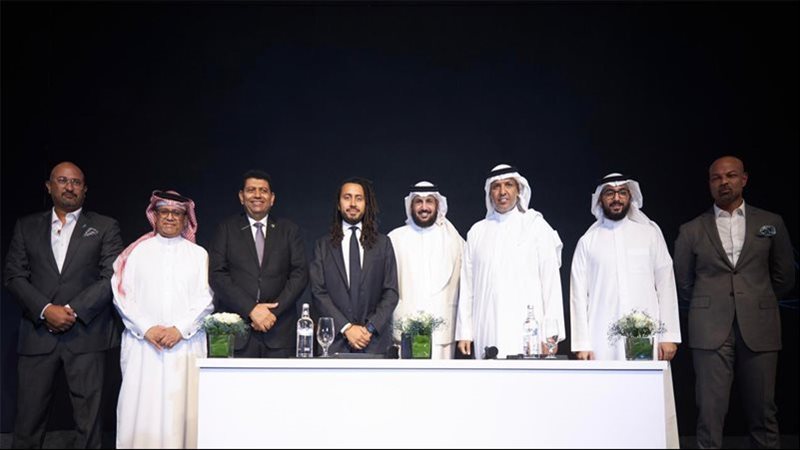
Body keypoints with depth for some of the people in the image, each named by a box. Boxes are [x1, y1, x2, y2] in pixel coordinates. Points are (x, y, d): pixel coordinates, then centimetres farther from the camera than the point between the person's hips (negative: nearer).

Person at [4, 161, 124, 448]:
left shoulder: (105, 227, 7)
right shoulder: (26, 226, 13)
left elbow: (112, 277, -2)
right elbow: (14, 276, 6)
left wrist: (73, 309, -11)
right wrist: (46, 310, -9)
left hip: (86, 334, -2)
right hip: (38, 335, 2)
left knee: (88, 418, 1)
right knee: (28, 417, 4)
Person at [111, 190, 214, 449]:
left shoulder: (198, 254, 10)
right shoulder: (137, 251, 10)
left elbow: (205, 299, 3)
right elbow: (123, 295, 3)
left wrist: (180, 329, -9)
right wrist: (147, 328, -8)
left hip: (185, 344, 0)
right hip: (143, 343, 0)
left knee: (180, 406, -2)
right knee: (142, 406, -2)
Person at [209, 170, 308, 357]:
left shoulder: (289, 230, 12)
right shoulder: (226, 229, 9)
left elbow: (300, 274, 4)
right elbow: (217, 275, 0)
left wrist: (274, 310, -8)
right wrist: (251, 309, -10)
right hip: (236, 330, -1)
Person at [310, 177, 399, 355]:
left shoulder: (383, 243, 7)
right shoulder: (323, 245, 6)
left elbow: (391, 292, 4)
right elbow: (318, 292, 0)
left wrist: (371, 327, -8)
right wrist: (346, 328, -10)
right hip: (335, 340, 0)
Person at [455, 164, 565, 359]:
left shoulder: (536, 226, 5)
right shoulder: (477, 231, 13)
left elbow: (551, 281, 2)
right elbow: (467, 284, 12)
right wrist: (464, 332, 7)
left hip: (528, 331, -2)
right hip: (487, 333, 2)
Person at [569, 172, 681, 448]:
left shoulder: (650, 232, 8)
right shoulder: (588, 241, 8)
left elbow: (666, 284, 6)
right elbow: (579, 295, 6)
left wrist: (669, 335, 0)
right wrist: (582, 343, -1)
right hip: (603, 342, 0)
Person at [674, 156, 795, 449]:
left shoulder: (771, 223, 9)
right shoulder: (691, 230, 7)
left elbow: (784, 277, 16)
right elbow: (683, 282, 14)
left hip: (759, 329, 1)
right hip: (711, 329, -1)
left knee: (763, 411, 4)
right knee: (711, 409, -2)